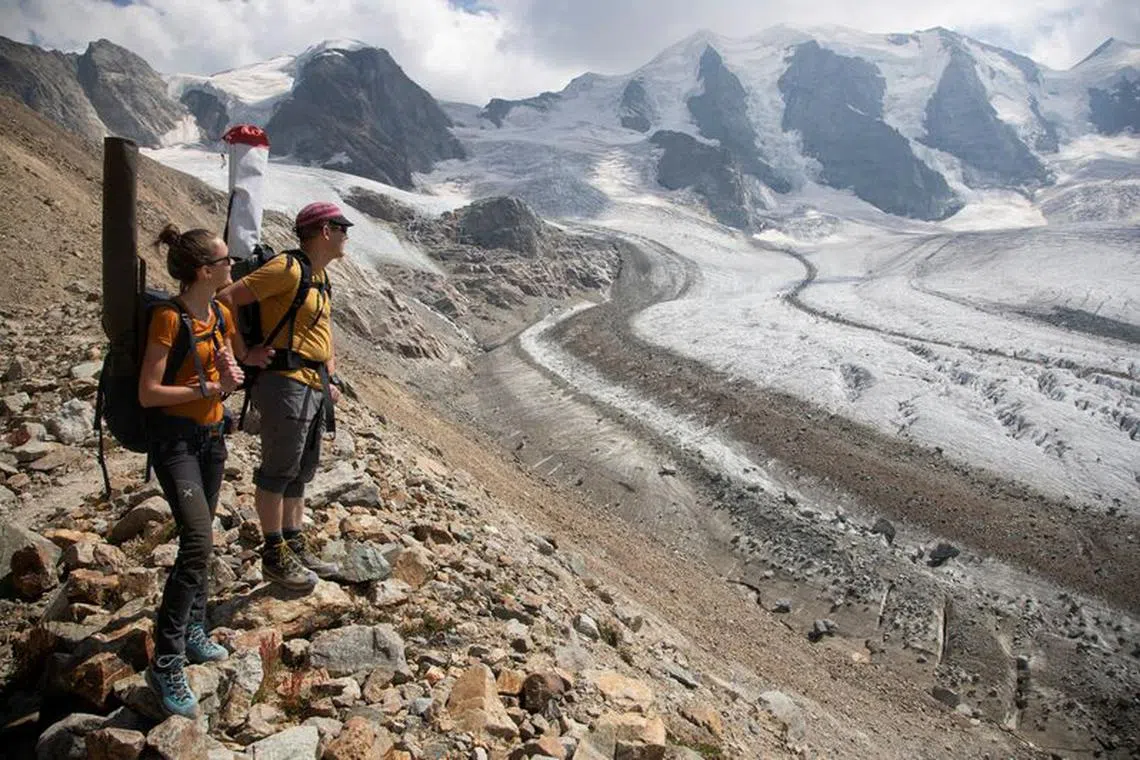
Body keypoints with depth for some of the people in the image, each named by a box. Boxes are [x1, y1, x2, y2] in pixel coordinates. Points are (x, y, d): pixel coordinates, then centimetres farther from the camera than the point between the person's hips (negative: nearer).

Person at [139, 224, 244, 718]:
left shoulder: (221, 314, 5)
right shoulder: (169, 318, -18)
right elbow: (148, 393, -18)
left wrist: (231, 374, -6)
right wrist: (207, 387, -18)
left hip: (211, 435, 8)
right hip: (174, 439, -8)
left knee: (200, 539, 15)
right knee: (197, 541, -17)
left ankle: (193, 631, 30)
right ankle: (166, 664, -9)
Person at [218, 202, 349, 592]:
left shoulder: (320, 275, 16)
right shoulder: (287, 268, -13)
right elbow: (226, 299, -18)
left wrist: (332, 379, 17)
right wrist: (244, 354, -15)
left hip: (316, 386, 10)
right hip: (287, 383, -10)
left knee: (301, 471, 16)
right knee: (278, 470, -1)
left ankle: (296, 545, 28)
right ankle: (274, 555, 10)